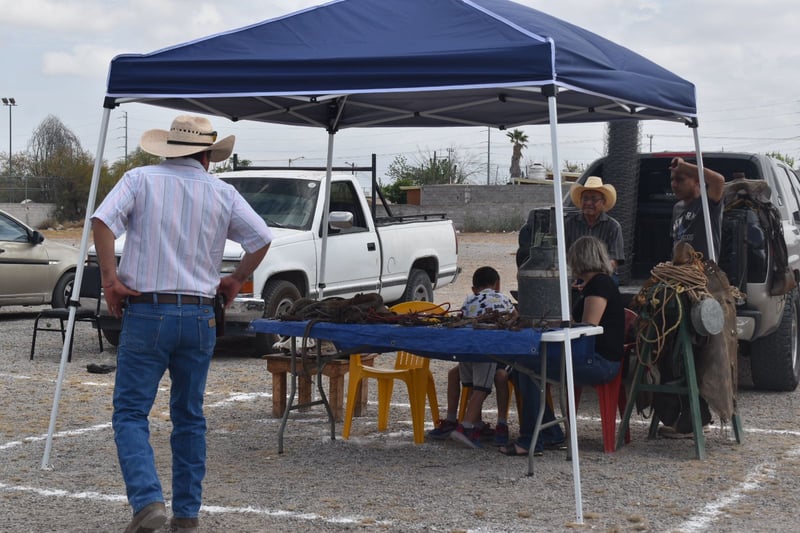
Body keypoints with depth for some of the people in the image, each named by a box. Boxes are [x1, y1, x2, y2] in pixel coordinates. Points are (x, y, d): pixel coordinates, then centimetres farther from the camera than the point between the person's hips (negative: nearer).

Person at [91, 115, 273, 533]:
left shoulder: (140, 180, 1)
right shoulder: (222, 193, 7)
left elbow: (103, 221, -13)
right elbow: (261, 238, 3)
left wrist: (110, 279, -7)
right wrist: (236, 280, 15)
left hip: (145, 314, -3)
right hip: (199, 317, 3)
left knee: (130, 413, 2)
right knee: (189, 417, 14)